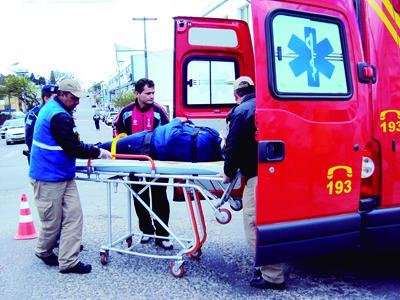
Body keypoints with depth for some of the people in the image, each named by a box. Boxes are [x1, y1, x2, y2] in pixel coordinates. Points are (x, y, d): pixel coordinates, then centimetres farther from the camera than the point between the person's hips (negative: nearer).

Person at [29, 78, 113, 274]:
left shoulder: (52, 109, 13)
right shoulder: (59, 116, -20)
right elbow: (73, 148, -21)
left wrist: (90, 149, 12)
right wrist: (98, 152, -10)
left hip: (63, 175, 10)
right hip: (49, 178, -10)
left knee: (73, 216, 4)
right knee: (53, 221, 5)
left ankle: (68, 262, 10)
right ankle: (43, 251, 32)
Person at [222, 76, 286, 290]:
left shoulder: (240, 112, -4)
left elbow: (233, 148, -8)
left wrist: (229, 173, 7)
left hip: (258, 176, -8)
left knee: (255, 226, -2)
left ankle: (272, 276, 2)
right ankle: (269, 269, 27)